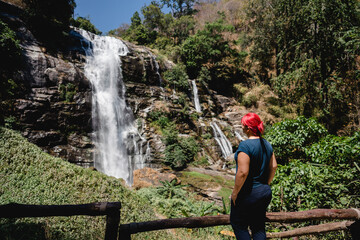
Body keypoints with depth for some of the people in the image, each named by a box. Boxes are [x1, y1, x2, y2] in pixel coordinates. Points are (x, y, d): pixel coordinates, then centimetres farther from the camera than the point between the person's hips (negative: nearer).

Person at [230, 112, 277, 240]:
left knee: (238, 223, 11)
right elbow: (273, 166, 8)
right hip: (265, 192, 8)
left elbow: (243, 172, -25)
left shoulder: (245, 145, -21)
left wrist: (234, 193, -15)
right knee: (259, 227, 17)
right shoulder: (267, 144, 3)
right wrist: (266, 184, 18)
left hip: (248, 194, -7)